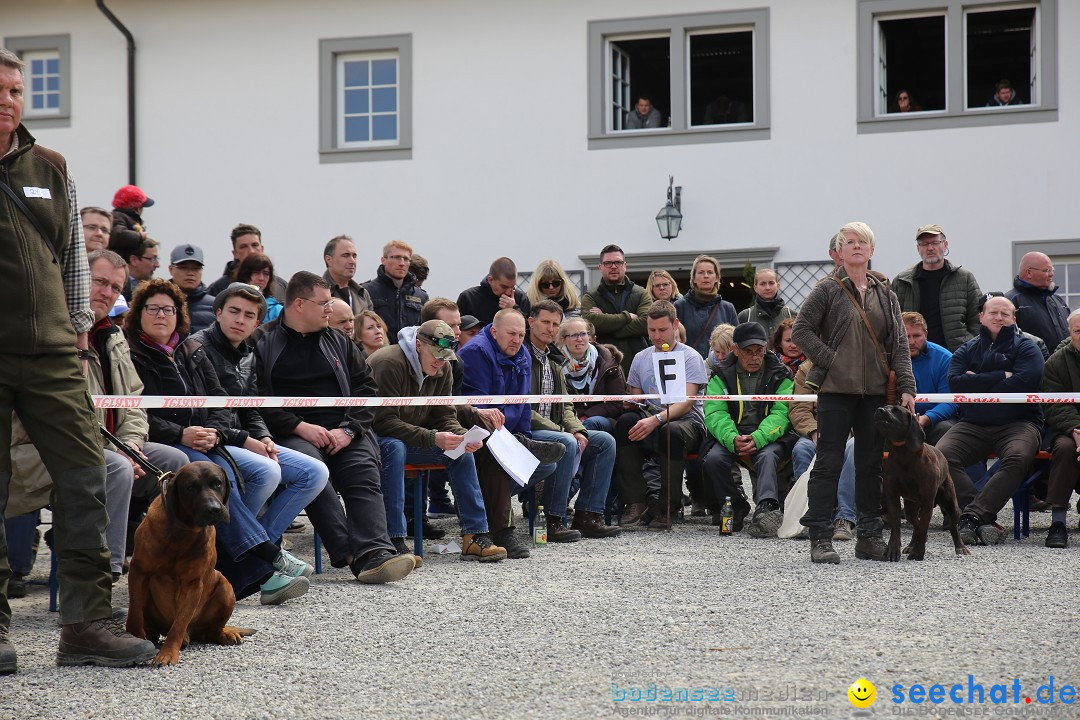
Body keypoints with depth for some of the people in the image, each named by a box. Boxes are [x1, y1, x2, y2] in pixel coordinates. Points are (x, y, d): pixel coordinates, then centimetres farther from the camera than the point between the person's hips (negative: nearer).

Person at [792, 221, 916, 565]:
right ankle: (820, 539, -1)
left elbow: (899, 344, 10)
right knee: (828, 463, -4)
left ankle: (868, 536, 16)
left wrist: (906, 387, 1)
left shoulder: (885, 295, 12)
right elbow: (801, 330, -4)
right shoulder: (827, 289, -1)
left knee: (872, 464, 8)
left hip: (875, 392, 5)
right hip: (836, 390, -4)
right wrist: (830, 360, -12)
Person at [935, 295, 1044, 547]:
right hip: (972, 425, 2)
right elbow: (955, 383, -3)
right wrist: (1001, 377, -6)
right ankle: (985, 521, -31)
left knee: (1017, 458, -35)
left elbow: (1024, 382, -9)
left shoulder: (1026, 347, 11)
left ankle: (972, 516, -37)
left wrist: (977, 383, -3)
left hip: (1017, 423, -2)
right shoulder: (967, 350, 18)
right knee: (941, 455, -26)